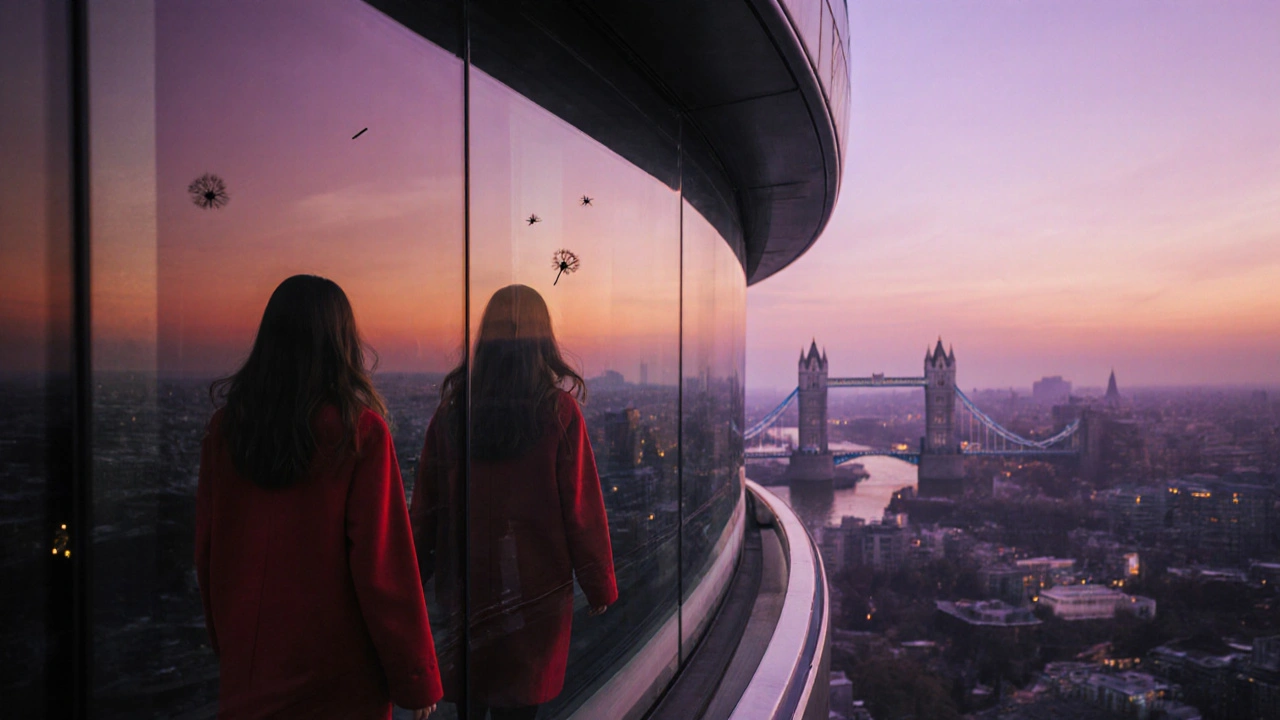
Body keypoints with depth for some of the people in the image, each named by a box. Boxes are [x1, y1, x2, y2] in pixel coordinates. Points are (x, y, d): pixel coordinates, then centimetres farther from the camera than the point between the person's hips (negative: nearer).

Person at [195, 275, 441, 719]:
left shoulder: (226, 424, -5)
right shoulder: (359, 430, -17)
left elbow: (206, 549, 4)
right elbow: (384, 565, -17)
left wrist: (224, 642, 18)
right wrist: (416, 678, -7)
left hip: (247, 666, 4)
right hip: (338, 677, -3)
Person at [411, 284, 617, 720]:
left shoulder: (454, 404, -4)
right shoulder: (558, 409, -13)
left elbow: (426, 502, 1)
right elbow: (582, 507, -10)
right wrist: (600, 586, 1)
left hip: (465, 581, 3)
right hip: (536, 582, -3)